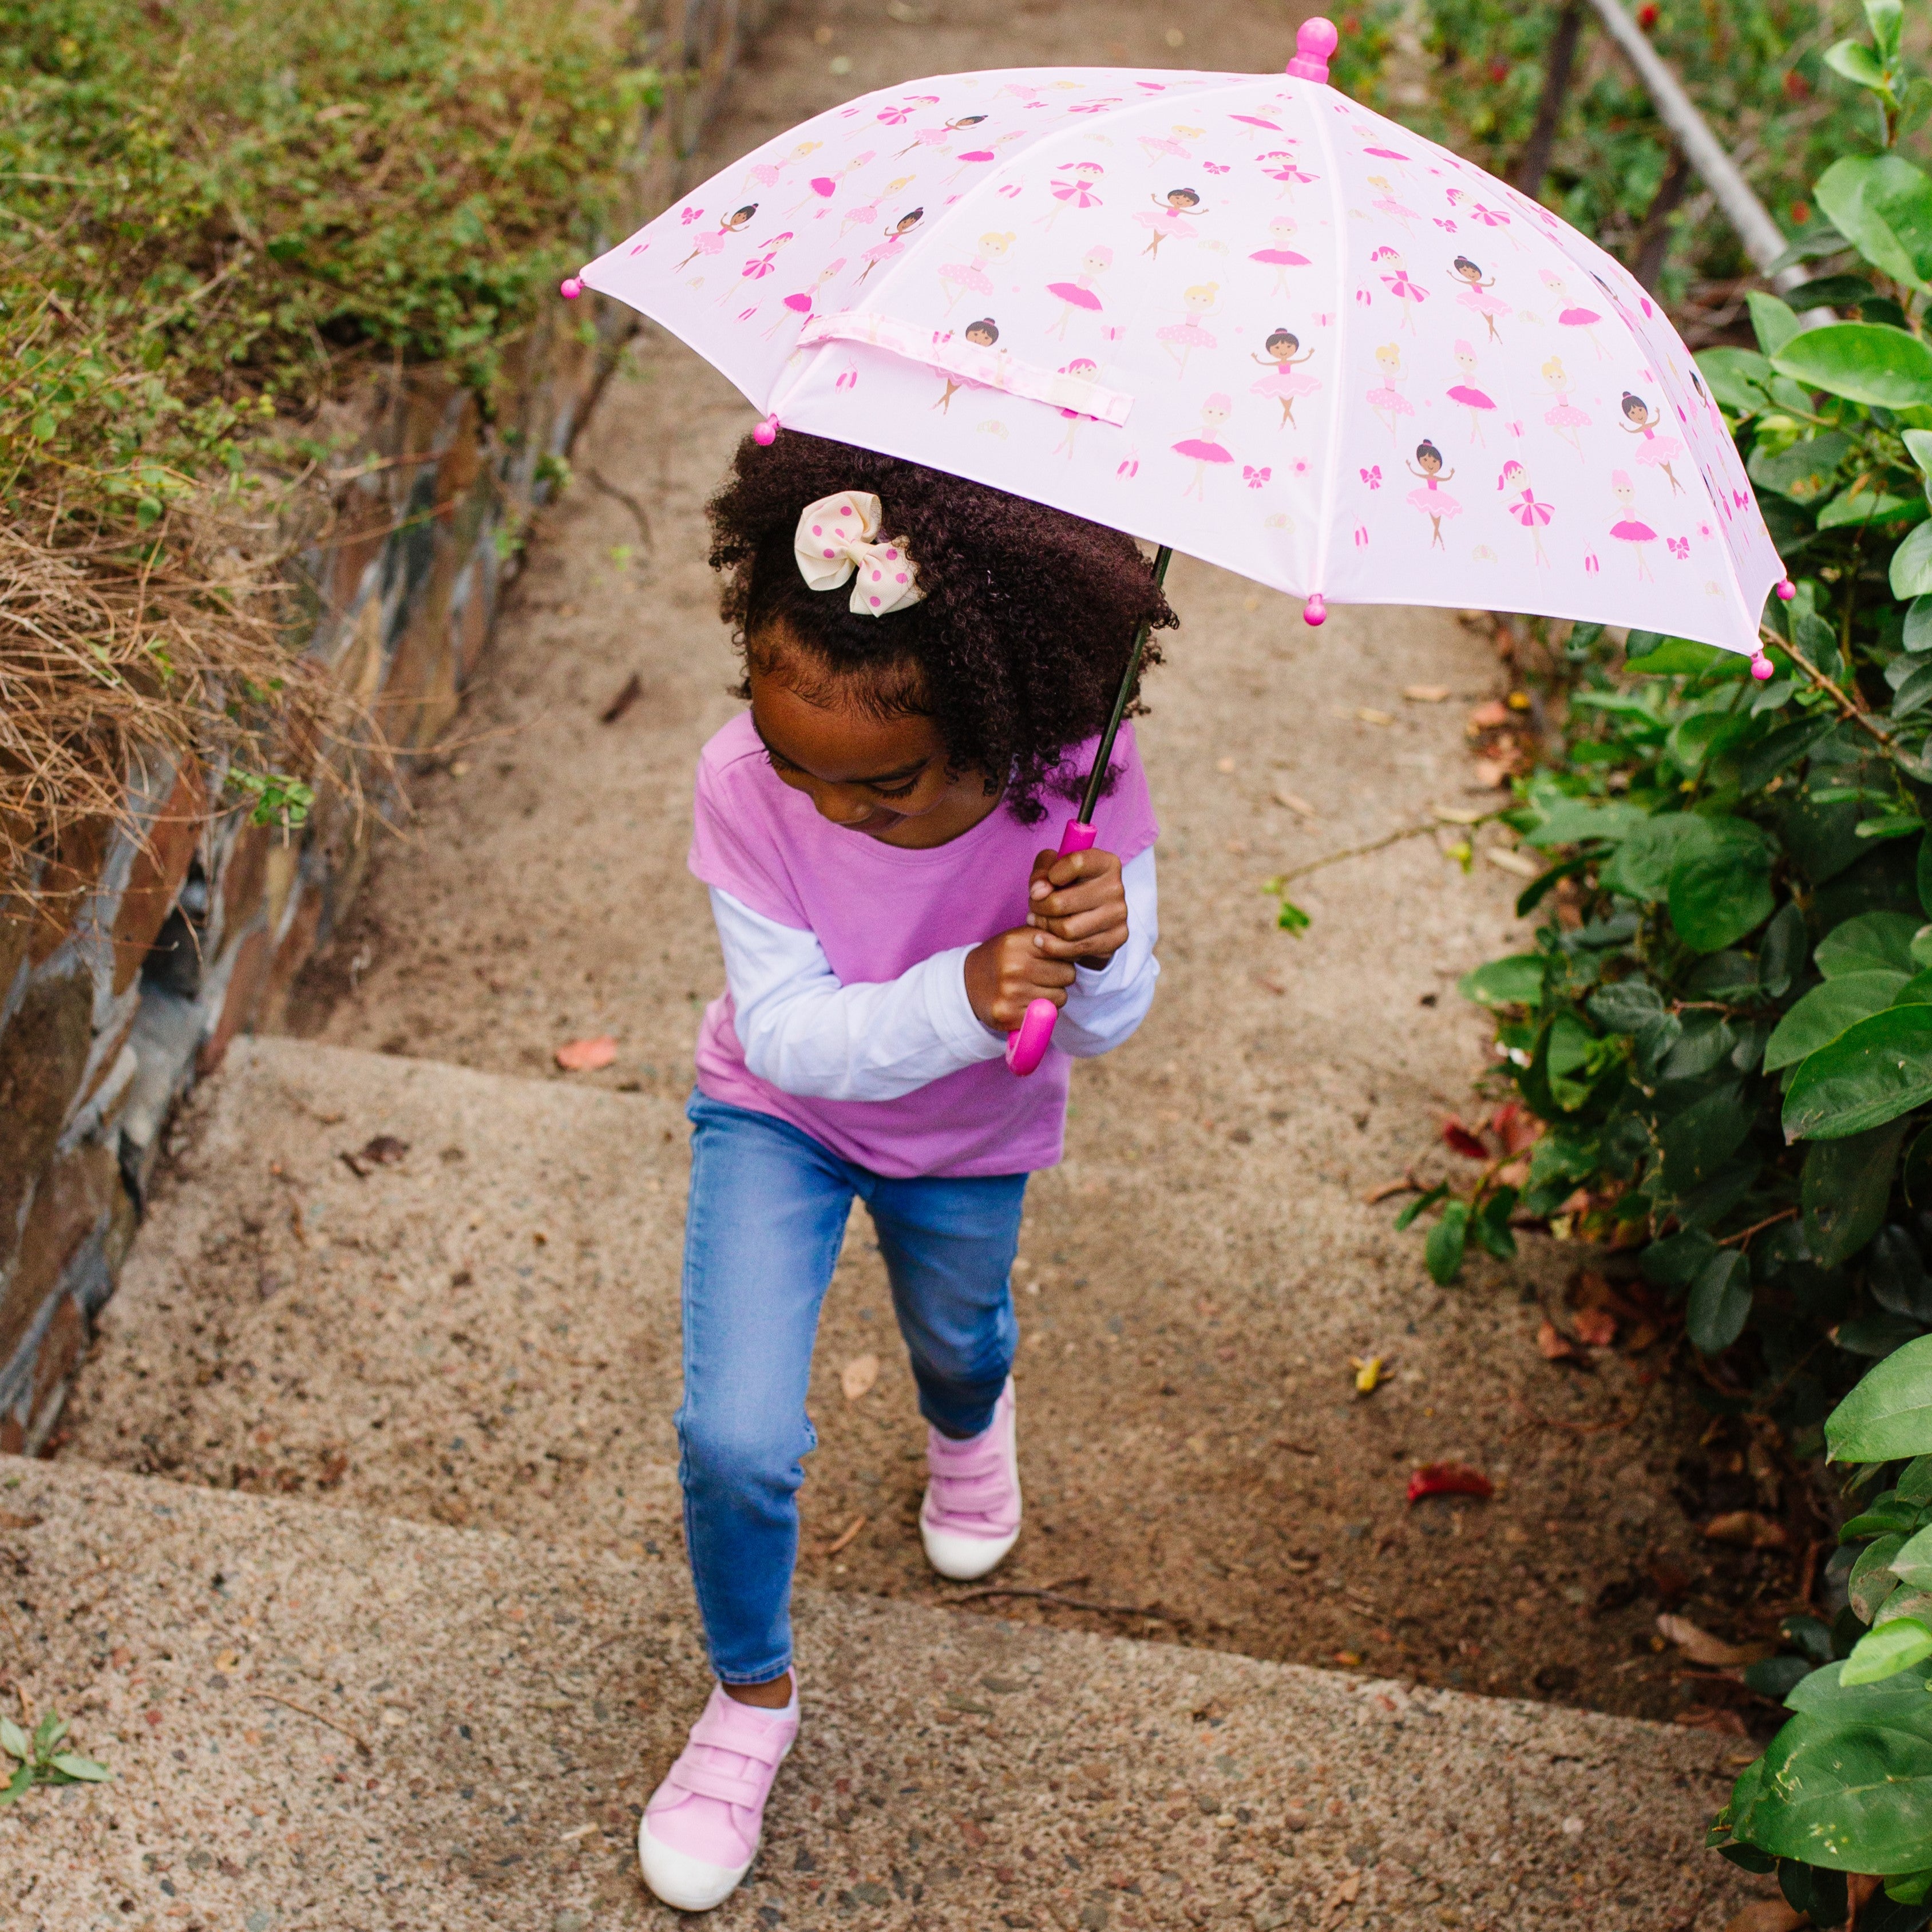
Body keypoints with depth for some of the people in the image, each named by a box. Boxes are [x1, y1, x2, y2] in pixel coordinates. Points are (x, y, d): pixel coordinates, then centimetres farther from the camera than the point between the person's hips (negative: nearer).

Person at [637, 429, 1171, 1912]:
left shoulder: (1076, 775, -33)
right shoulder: (745, 782, -35)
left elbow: (1105, 1027, -24)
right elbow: (789, 1030, -31)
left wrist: (1101, 954, -47)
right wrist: (963, 1000, -49)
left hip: (973, 1136, 2)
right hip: (781, 1117, -1)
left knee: (957, 1332, 30)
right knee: (737, 1440, -12)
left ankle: (968, 1428, 71)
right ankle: (753, 1697, 20)